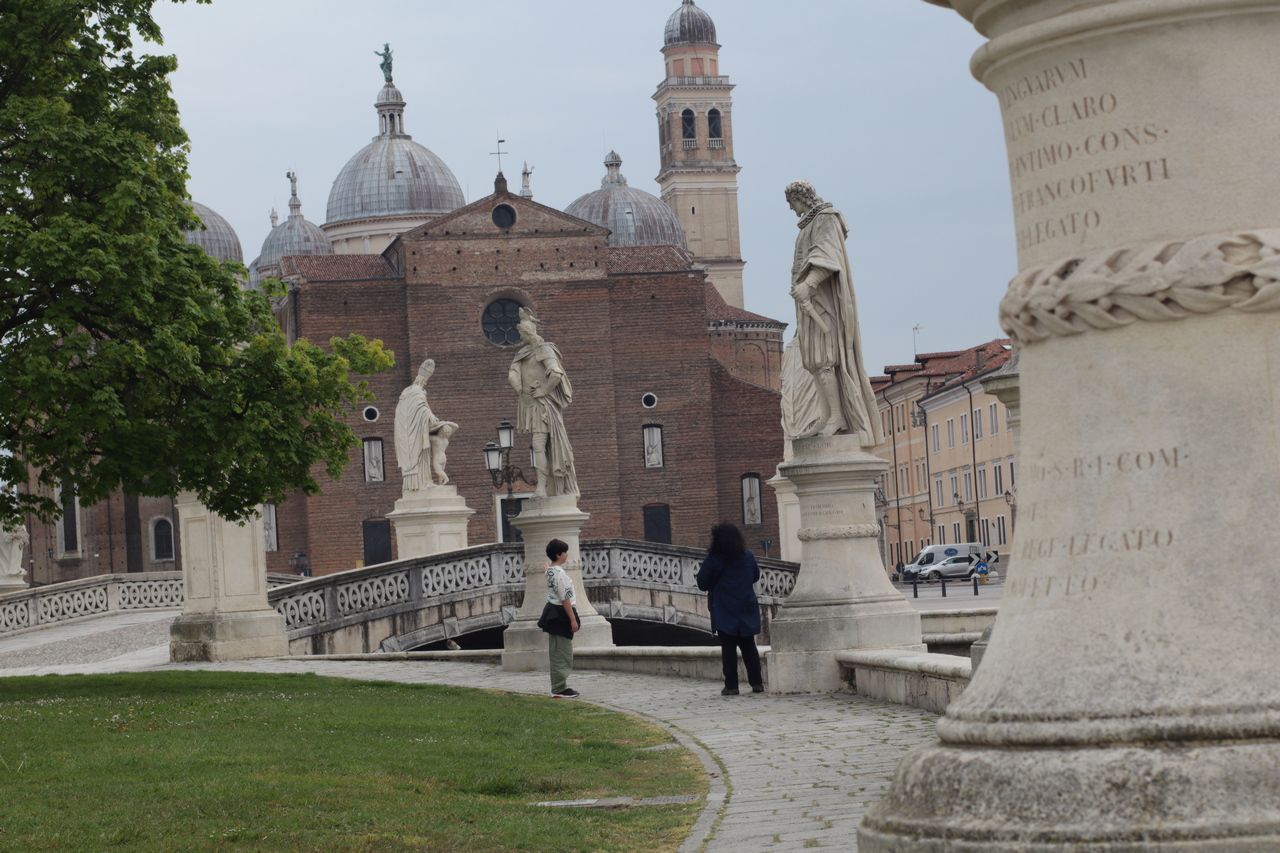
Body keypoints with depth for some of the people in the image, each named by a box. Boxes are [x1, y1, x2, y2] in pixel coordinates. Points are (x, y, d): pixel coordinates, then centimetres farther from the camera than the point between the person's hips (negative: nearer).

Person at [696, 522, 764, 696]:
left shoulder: (713, 560, -13)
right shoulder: (748, 556, 2)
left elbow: (702, 583, -7)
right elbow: (756, 576, 17)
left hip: (724, 612, -4)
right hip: (747, 610, 4)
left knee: (728, 648, -1)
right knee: (749, 646, 12)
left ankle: (731, 685, -3)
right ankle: (756, 683, 11)